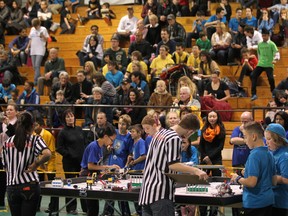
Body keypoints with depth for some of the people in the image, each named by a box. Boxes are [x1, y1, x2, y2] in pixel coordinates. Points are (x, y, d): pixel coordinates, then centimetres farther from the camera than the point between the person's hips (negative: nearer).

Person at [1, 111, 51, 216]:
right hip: (30, 186, -3)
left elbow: (5, 167, 10)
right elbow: (47, 154, -21)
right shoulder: (35, 139, -3)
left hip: (11, 187, 3)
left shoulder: (7, 142, 7)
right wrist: (35, 165, -8)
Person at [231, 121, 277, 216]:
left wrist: (238, 179, -7)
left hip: (255, 203, -8)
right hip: (268, 201, 8)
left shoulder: (254, 155, -17)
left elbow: (251, 182, -23)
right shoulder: (269, 154, 8)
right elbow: (274, 181, 14)